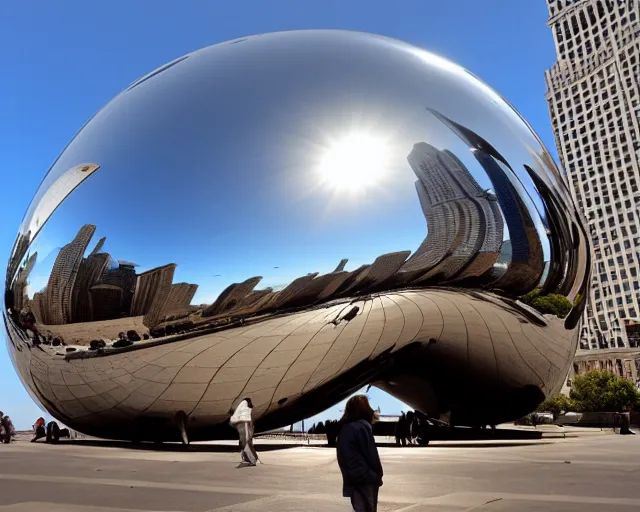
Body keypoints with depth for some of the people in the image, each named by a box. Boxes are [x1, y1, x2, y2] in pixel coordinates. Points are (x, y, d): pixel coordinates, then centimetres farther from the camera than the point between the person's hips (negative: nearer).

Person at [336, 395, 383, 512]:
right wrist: (378, 476, -1)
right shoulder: (362, 426, -15)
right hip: (366, 480, -8)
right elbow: (371, 455, -14)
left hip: (352, 480, 8)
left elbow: (345, 457, 11)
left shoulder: (344, 428, 9)